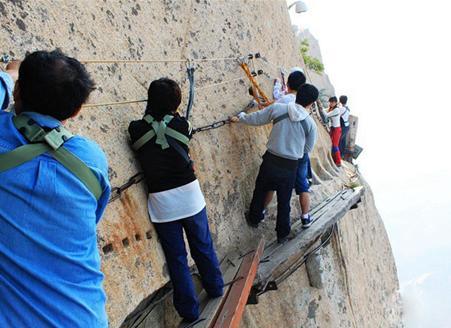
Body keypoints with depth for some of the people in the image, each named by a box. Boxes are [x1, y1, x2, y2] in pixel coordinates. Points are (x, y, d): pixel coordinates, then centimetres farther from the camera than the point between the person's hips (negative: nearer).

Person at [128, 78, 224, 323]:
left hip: (161, 201, 0)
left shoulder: (136, 129, -9)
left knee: (176, 257, 11)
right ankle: (215, 287, 41)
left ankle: (189, 309, 23)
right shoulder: (181, 125, -7)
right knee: (203, 246, 21)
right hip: (189, 194, 1)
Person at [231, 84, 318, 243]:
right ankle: (282, 234, 29)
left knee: (260, 191, 25)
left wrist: (240, 118, 19)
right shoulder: (310, 124, -8)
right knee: (284, 202, 16)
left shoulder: (277, 108, -10)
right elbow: (308, 148, 3)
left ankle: (254, 219, 42)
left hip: (271, 161, 0)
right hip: (290, 166, 0)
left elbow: (255, 119, 0)